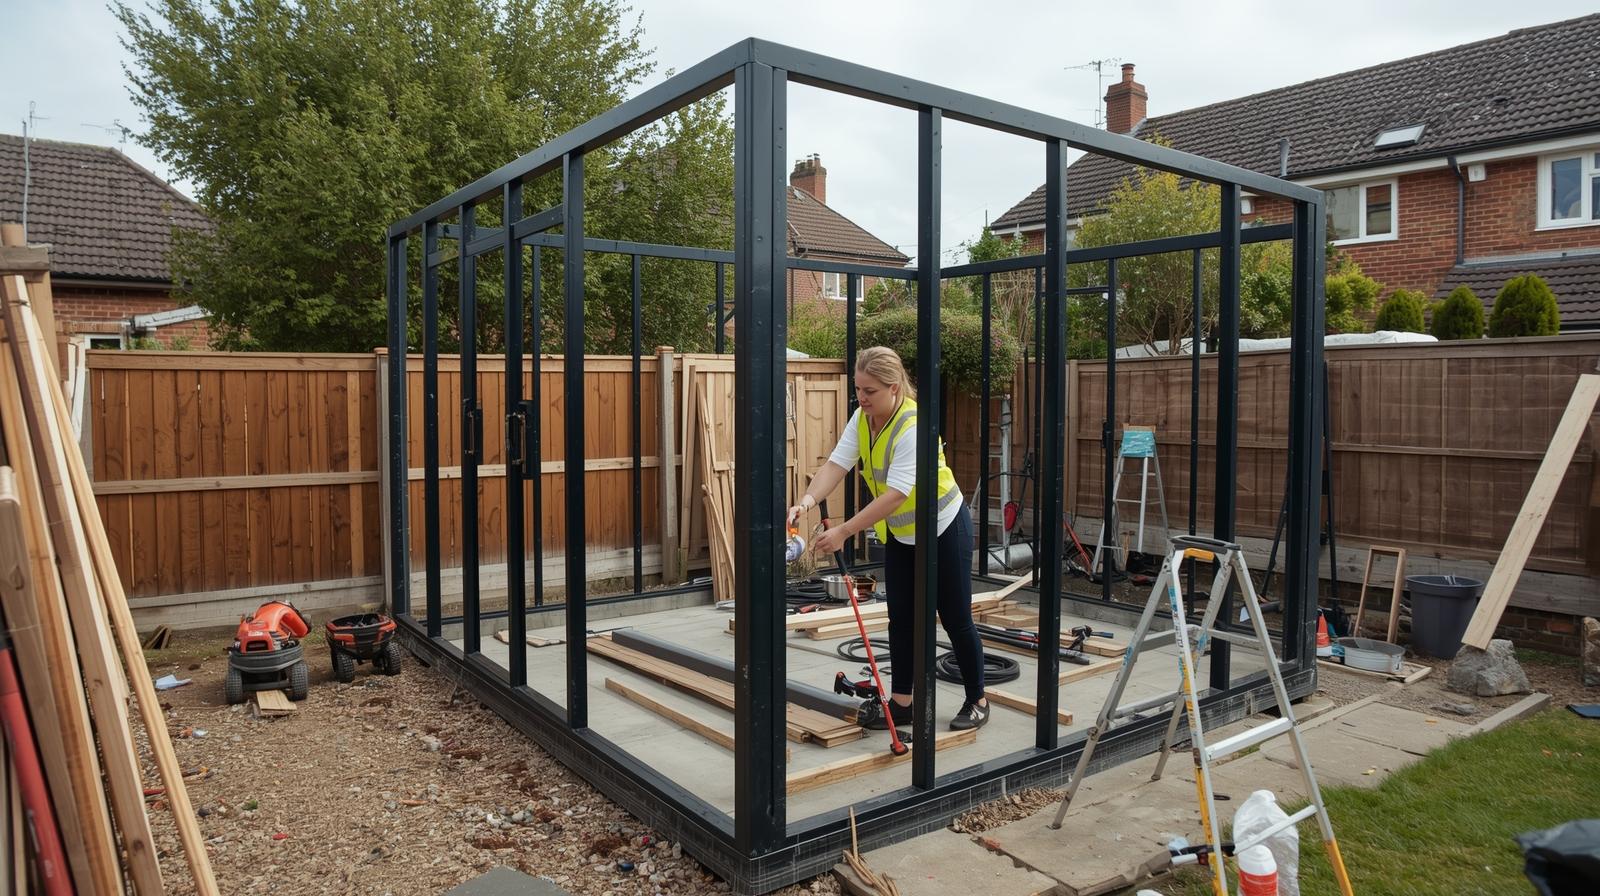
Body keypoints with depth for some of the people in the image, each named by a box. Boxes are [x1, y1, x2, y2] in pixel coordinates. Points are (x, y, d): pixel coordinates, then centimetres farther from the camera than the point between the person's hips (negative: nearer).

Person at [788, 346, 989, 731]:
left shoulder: (913, 426, -31)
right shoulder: (863, 417, -7)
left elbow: (895, 495, -37)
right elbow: (836, 464, -16)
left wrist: (843, 532, -41)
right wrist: (807, 501, -34)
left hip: (943, 529, -7)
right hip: (899, 533, 7)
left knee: (956, 619, 6)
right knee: (901, 618, 9)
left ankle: (977, 701, 23)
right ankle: (902, 703, 19)